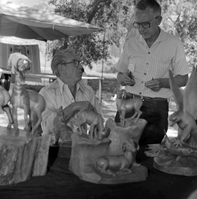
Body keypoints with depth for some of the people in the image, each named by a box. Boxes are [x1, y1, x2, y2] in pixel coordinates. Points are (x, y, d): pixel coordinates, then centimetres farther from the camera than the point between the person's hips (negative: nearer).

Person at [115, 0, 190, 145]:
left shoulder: (174, 44, -1)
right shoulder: (131, 44, 9)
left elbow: (183, 79, 2)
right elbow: (120, 76, 17)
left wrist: (161, 82, -16)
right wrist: (123, 78, -7)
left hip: (157, 108, -2)